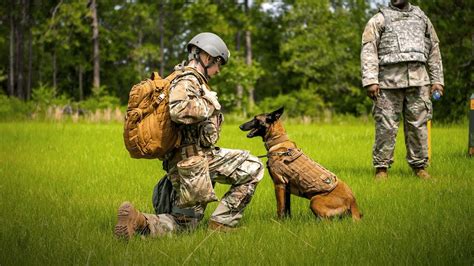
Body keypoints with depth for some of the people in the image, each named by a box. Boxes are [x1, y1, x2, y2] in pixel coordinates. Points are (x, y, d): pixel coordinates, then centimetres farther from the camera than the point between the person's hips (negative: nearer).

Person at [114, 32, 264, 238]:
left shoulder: (196, 82, 20)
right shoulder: (186, 81, -12)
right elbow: (179, 110, -32)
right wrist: (209, 106, -18)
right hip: (195, 159, -10)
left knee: (183, 223, 13)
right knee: (252, 168, -2)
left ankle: (137, 220, -9)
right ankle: (222, 223, -2)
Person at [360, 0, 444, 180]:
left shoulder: (422, 18, 20)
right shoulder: (379, 20, 9)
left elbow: (434, 50, 19)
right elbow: (368, 51, -1)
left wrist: (437, 80, 11)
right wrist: (370, 81, -13)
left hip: (418, 79, 3)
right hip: (389, 80, -3)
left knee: (418, 125, 2)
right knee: (386, 126, -5)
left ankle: (419, 166, 10)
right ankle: (381, 167, 1)